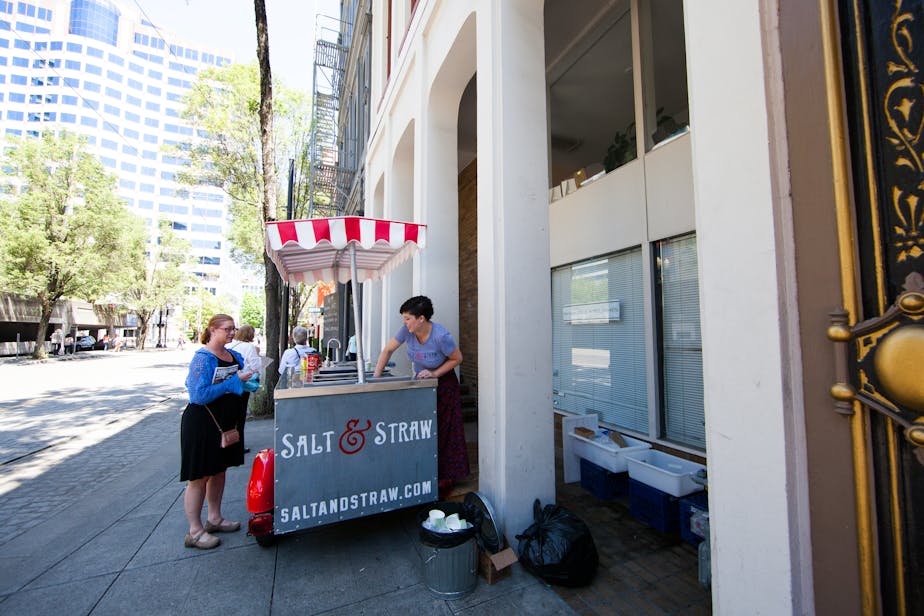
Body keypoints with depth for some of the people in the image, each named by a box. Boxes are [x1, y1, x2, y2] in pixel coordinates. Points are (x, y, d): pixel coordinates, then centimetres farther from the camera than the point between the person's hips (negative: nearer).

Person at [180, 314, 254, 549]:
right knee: (199, 477, 5)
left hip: (226, 422, 8)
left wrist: (248, 380, -3)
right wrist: (235, 381, -23)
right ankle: (194, 531, 20)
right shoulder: (203, 358, -17)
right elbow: (200, 395, -24)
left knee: (219, 471, 19)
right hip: (202, 423, -8)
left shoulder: (235, 356, 5)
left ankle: (214, 518, 36)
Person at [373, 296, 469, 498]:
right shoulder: (407, 330, -14)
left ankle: (446, 478, 11)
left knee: (443, 433, -1)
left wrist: (435, 374, -19)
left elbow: (457, 358, -13)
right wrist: (376, 376, -6)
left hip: (443, 385, -4)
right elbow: (388, 350, -2)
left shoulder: (441, 336, -28)